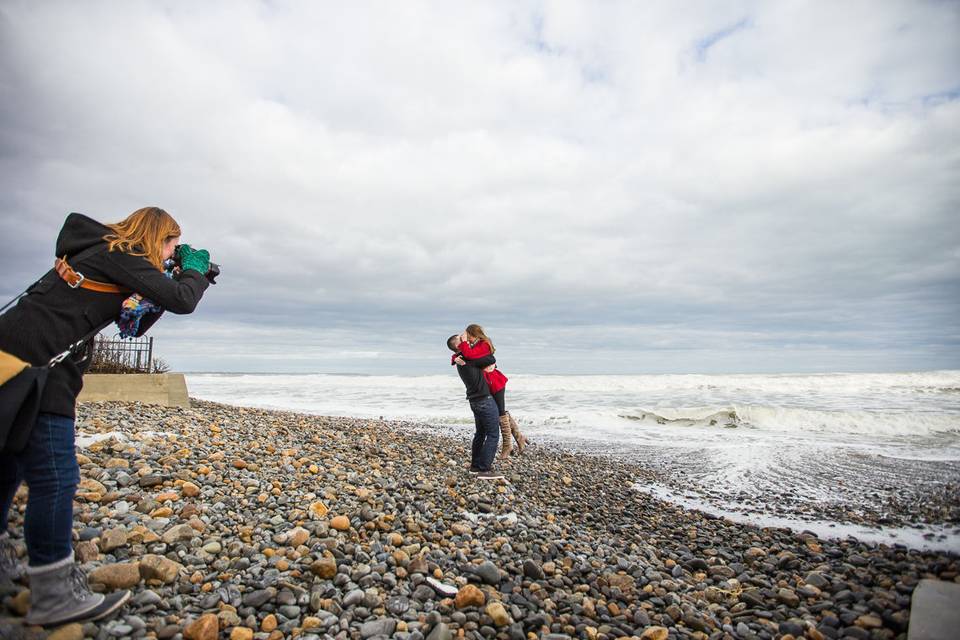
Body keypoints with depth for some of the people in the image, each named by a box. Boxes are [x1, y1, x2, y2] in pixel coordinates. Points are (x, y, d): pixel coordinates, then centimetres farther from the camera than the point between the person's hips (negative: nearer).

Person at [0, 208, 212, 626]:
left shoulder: (101, 254, 20)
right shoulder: (121, 256, -9)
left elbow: (133, 326, 21)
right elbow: (182, 302, -16)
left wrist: (168, 288, 12)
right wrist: (195, 270, 3)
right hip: (36, 366, -11)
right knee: (55, 478, -8)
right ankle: (54, 596, 0)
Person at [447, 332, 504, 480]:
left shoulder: (461, 361, 11)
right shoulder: (471, 358, -17)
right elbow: (492, 360, -14)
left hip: (475, 401, 9)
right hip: (485, 400, -9)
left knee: (480, 433, 19)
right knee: (493, 434, -5)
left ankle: (475, 465, 27)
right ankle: (485, 470, -5)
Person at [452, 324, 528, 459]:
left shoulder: (484, 345, -18)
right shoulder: (475, 346, 9)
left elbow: (469, 354, -33)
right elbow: (458, 354, 6)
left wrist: (463, 341, -20)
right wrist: (456, 357, -18)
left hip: (496, 383, -9)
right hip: (488, 385, 9)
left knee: (501, 413, 1)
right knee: (502, 412, 14)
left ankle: (507, 445, 12)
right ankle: (519, 438, 24)